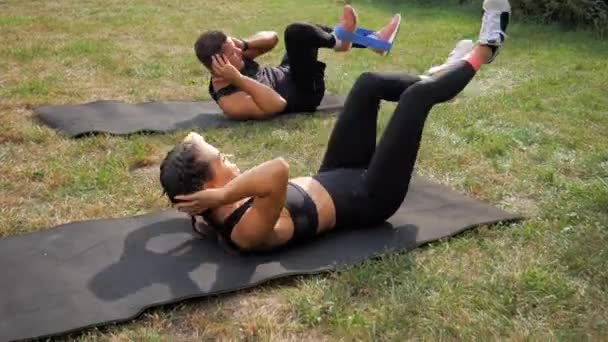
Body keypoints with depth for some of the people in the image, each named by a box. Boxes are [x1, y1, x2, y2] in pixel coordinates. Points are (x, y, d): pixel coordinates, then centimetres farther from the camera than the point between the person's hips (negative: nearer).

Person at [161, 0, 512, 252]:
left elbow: (193, 138, -1)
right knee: (417, 95, -6)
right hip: (367, 198, -8)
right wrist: (220, 195, -49)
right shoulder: (249, 230, -38)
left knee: (370, 83, 9)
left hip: (334, 178, 8)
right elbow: (278, 170, -60)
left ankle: (440, 74, 37)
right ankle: (481, 53, 24)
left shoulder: (222, 209, -13)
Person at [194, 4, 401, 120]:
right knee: (297, 32, -28)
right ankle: (338, 43, 2)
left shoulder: (235, 60, -5)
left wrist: (244, 44, -20)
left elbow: (272, 38, -1)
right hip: (304, 94, -9)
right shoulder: (229, 101, -29)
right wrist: (238, 79, -43)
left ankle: (374, 40, 24)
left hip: (286, 74, 9)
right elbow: (277, 104, -41)